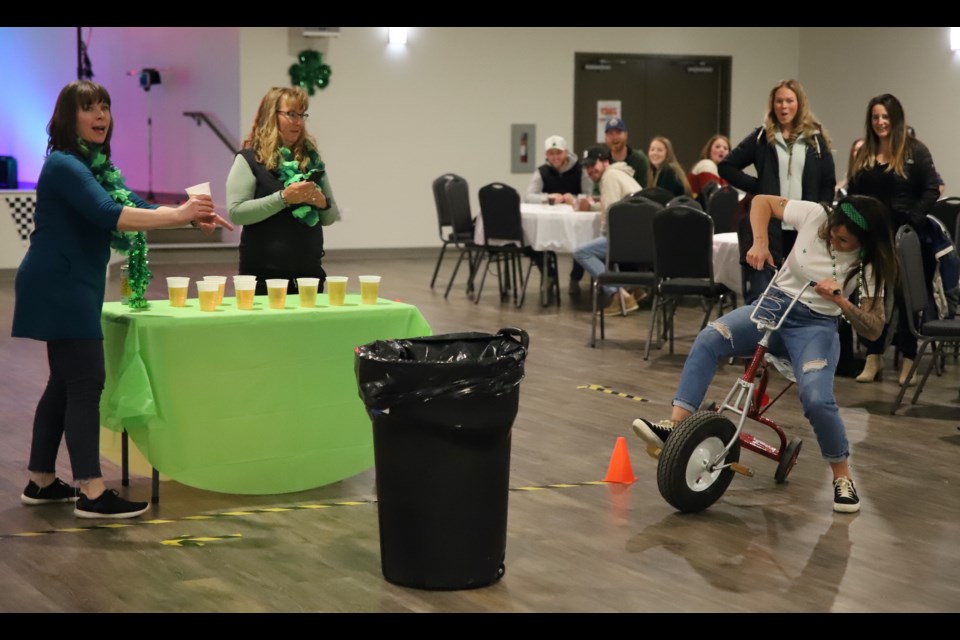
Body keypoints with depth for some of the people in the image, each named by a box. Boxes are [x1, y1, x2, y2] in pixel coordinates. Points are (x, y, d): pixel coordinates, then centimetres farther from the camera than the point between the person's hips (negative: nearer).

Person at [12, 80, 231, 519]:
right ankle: (91, 494, -10)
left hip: (71, 287, 10)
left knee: (66, 382, 13)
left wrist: (193, 217, -8)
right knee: (86, 382, -11)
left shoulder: (97, 164, 14)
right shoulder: (64, 165, -16)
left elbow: (132, 206, 6)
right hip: (59, 287, -10)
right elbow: (109, 215, -29)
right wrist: (179, 215, -32)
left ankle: (41, 482, 22)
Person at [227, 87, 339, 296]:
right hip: (264, 272, -5)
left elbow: (330, 217, 17)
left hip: (310, 271, 5)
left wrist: (322, 202, -6)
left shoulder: (311, 159, 13)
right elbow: (236, 213, -13)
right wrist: (283, 198, -21)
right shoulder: (250, 159, -3)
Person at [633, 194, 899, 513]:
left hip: (816, 326, -2)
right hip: (774, 304, 2)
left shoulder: (869, 264, -11)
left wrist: (840, 301, -30)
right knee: (709, 338, -27)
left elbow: (873, 328, -13)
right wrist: (760, 242, -14)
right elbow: (762, 201, 4)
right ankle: (675, 427, -32)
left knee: (817, 399, -29)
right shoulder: (815, 214, -9)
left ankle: (843, 477, -4)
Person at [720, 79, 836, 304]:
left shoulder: (816, 139, 8)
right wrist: (758, 188, -3)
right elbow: (726, 166, 5)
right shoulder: (762, 137, 5)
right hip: (766, 227, -1)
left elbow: (829, 183, 10)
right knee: (759, 297, -3)